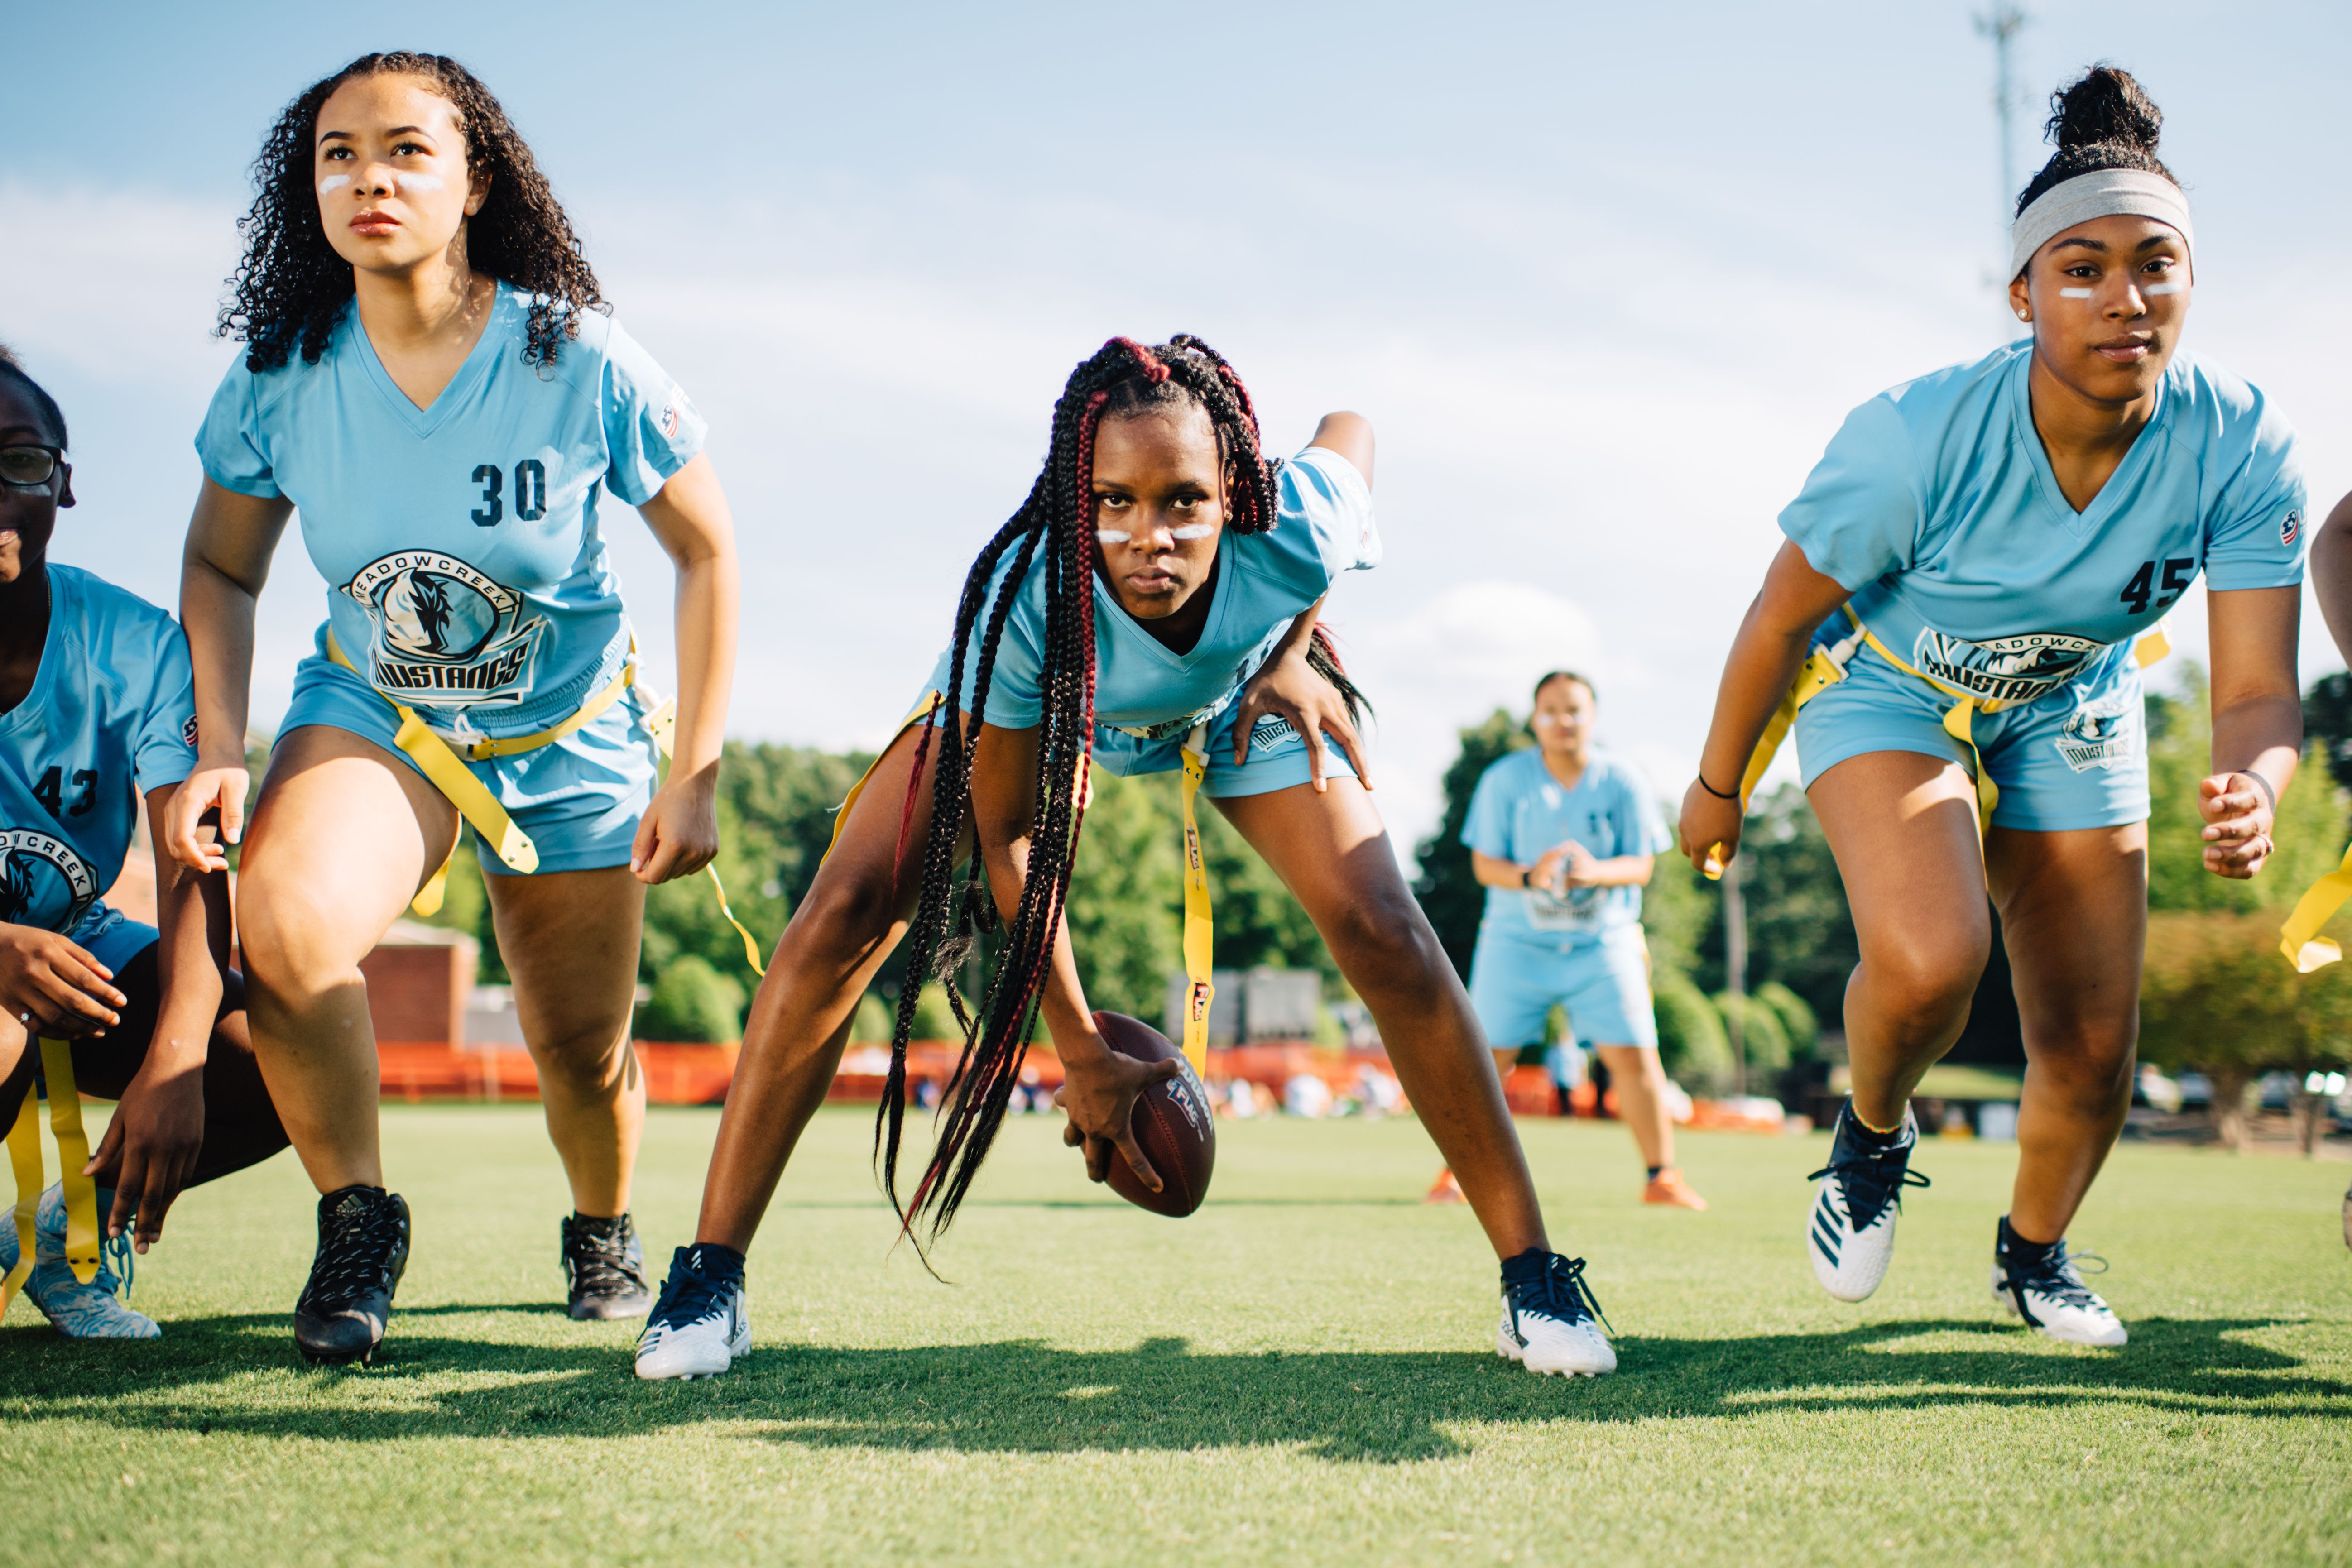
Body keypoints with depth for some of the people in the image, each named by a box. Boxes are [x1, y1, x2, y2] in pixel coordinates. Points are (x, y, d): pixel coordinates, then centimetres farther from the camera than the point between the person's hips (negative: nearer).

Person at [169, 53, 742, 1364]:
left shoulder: (582, 366, -22)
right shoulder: (282, 381, -15)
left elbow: (707, 551, -9)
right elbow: (222, 568, 2)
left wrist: (697, 775, -11)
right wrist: (221, 753, -12)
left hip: (571, 732, 0)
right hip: (373, 714, 1)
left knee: (582, 1050, 7)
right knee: (285, 924, -31)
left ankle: (606, 1231, 44)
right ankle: (358, 1219, -6)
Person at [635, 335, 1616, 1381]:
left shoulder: (1295, 534, -38)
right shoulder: (1022, 602, -41)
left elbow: (1348, 427, -10)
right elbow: (1006, 837, -26)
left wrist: (1295, 649, -16)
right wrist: (1079, 1053, -22)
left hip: (1240, 703, 1)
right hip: (1030, 706, -1)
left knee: (1384, 937, -17)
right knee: (845, 919, -17)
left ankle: (1533, 1276, -2)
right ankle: (709, 1279, -6)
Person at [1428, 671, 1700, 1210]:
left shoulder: (1622, 781, -4)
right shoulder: (1504, 780, -5)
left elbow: (1640, 866, -6)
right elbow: (1485, 864, -6)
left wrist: (1594, 872, -28)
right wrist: (1530, 877, -27)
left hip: (1603, 941, 0)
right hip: (1517, 940, 0)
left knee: (1634, 1055, -8)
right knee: (1488, 1059, -3)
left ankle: (1662, 1177, 6)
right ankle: (1455, 1172, 14)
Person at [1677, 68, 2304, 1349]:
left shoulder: (2240, 449, -25)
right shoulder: (1916, 439, -34)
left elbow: (2257, 690, -24)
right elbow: (1781, 617, -18)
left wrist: (2250, 793, -48)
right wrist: (1718, 786, -5)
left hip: (2068, 716, 4)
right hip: (1886, 690, -3)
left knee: (2092, 1047, 3)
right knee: (1930, 958, -31)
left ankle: (2033, 1255, 36)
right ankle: (1873, 1138, 5)